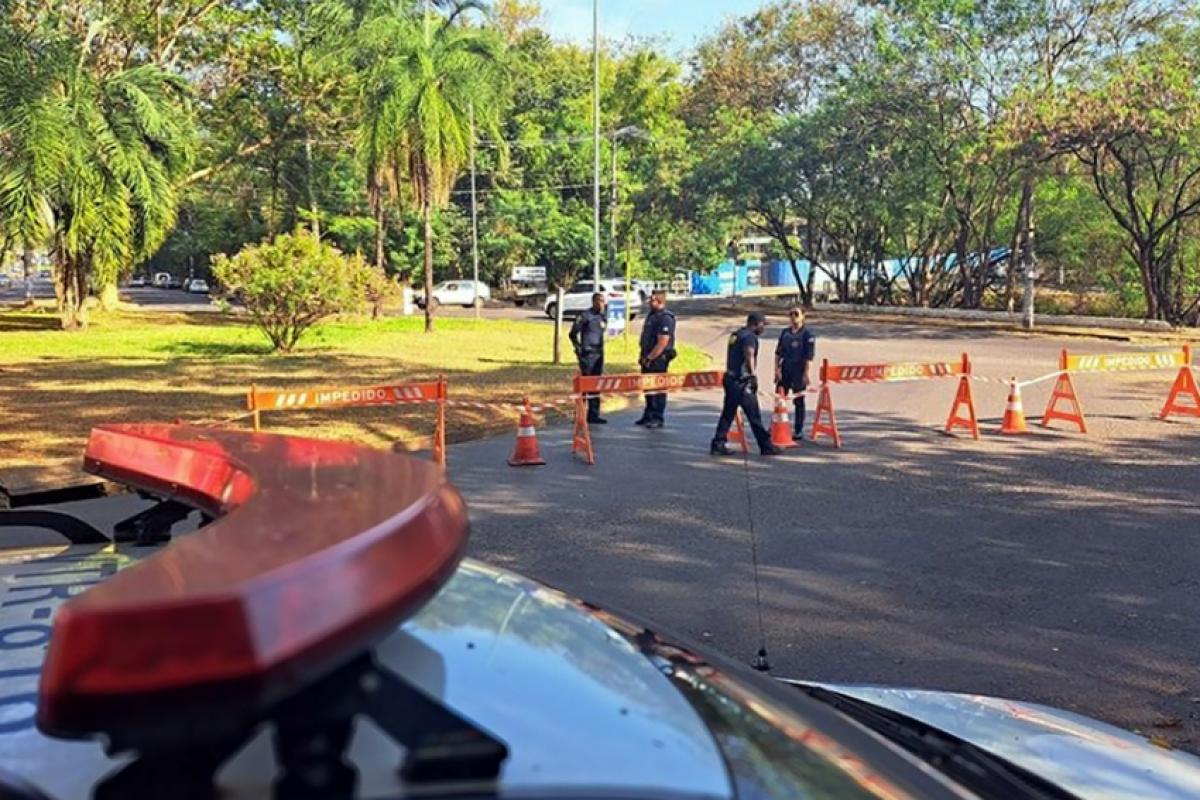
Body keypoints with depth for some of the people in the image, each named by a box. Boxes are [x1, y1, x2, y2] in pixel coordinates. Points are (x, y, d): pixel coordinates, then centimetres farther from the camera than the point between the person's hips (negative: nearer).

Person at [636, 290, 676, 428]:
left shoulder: (665, 318, -17)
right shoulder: (652, 315, 14)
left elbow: (662, 343, -22)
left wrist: (649, 358, -19)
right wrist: (643, 356, 16)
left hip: (658, 359, -9)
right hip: (648, 358, 9)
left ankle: (658, 418, 4)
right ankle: (649, 415, 24)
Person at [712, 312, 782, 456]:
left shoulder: (735, 335, 17)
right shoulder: (750, 337, -11)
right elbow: (749, 357, -26)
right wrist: (753, 376, -28)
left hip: (730, 378, 9)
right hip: (742, 381, -9)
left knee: (727, 413, 11)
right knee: (754, 415, -1)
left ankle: (718, 445, 9)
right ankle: (766, 446, 6)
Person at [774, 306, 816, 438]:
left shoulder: (807, 335, -6)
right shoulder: (785, 332, 9)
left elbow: (809, 357, -11)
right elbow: (778, 352, 10)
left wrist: (807, 374, -17)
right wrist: (777, 369, 1)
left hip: (799, 373, -5)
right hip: (784, 371, 5)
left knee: (799, 402, 4)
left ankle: (799, 431, 11)